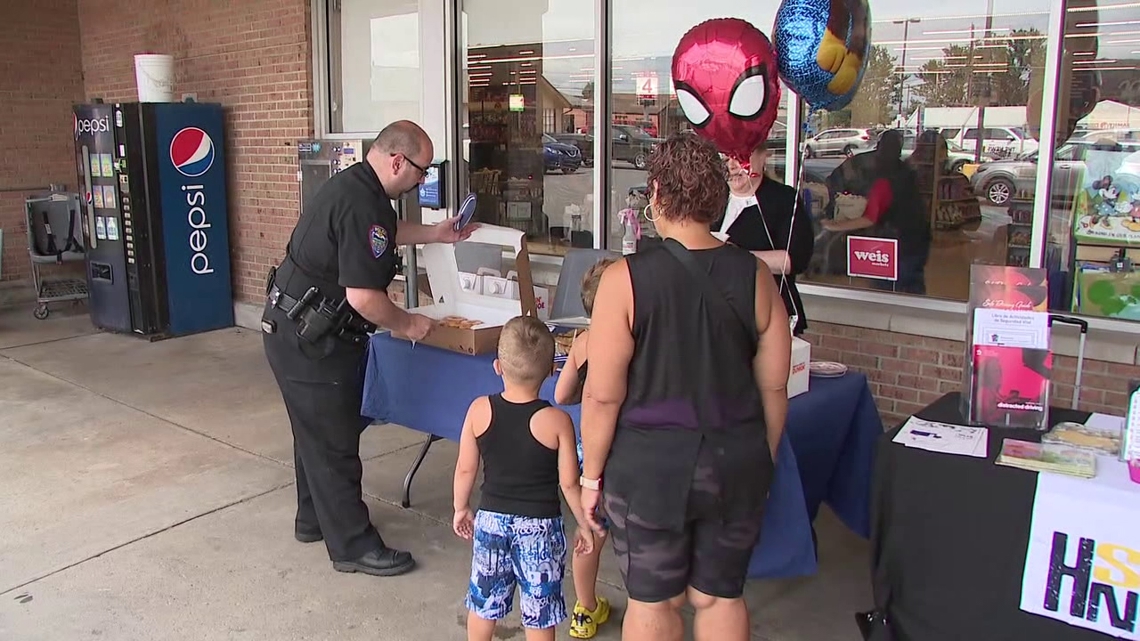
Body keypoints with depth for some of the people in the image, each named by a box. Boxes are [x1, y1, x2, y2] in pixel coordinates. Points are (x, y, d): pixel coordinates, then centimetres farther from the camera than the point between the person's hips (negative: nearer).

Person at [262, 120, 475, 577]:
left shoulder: (355, 185, 8)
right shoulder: (361, 206, -25)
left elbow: (383, 234, 29)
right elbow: (363, 297, -27)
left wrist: (436, 234, 25)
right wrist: (407, 324, -12)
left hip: (300, 330, 11)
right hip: (307, 340, -11)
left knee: (318, 431, 22)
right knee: (333, 440, -1)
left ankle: (314, 519, 38)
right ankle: (353, 546, 11)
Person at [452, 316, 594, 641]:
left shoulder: (479, 410, -11)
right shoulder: (557, 421, -17)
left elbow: (465, 469, -2)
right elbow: (569, 482, -11)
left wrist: (461, 508, 14)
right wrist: (584, 524, 4)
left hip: (491, 520, 2)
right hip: (539, 526, -2)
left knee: (484, 601, 20)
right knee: (539, 613, 12)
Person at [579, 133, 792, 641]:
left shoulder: (626, 279, -16)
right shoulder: (755, 276, -5)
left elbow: (603, 396, -14)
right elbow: (774, 388, 1)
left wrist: (592, 475, 0)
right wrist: (761, 463, 16)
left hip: (650, 466, -3)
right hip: (737, 465, 3)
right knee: (720, 598, 20)